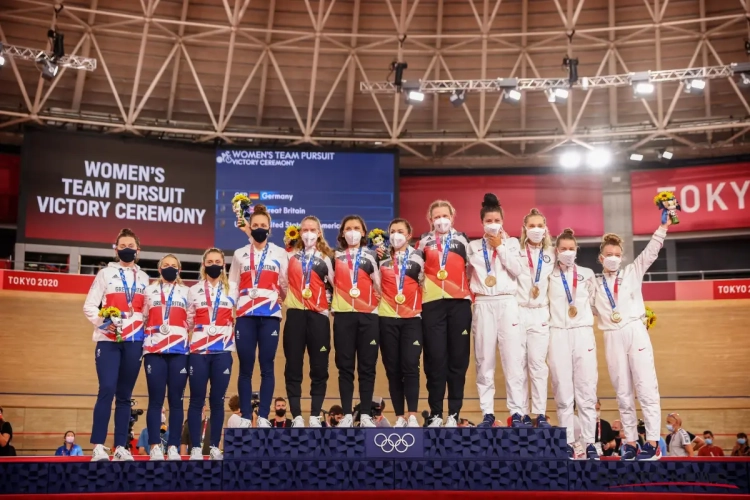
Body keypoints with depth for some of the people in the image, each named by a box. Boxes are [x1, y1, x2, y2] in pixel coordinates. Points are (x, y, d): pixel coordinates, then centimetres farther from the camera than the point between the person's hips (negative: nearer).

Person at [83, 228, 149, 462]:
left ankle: (121, 447, 5)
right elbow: (89, 306, 1)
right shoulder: (106, 274, 6)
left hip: (134, 341, 3)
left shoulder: (144, 278, 15)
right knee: (107, 390, -14)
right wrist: (102, 322, -16)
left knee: (124, 395, 4)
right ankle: (98, 446, -11)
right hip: (108, 340, -2)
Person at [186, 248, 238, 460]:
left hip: (223, 352, 0)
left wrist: (237, 339, 2)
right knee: (197, 400, 0)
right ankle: (195, 448, 3)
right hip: (198, 352, 0)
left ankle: (215, 447, 9)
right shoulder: (193, 291, 11)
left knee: (217, 400, 2)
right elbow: (187, 321, 11)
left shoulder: (233, 290, 11)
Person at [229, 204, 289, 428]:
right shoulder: (240, 254, 13)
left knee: (267, 367, -1)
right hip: (245, 316, 1)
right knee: (245, 368, 1)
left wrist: (283, 300, -2)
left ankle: (263, 417, 4)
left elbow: (286, 284, 10)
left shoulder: (280, 253, 10)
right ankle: (246, 417, 7)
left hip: (270, 316, -1)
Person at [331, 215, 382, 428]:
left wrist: (377, 264, -10)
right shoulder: (335, 257, 12)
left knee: (367, 366, 1)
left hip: (368, 315, -1)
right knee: (345, 366, 1)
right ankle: (347, 415, 6)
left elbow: (379, 285, 2)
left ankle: (366, 415, 6)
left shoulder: (372, 256, 9)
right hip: (343, 315, 1)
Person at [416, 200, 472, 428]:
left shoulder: (462, 240, 10)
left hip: (459, 303, 0)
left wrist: (470, 291, 7)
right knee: (435, 358, -1)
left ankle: (454, 413, 6)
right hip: (432, 304, 0)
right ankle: (435, 413, 5)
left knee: (458, 357, 1)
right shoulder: (424, 242, 11)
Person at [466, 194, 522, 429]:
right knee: (484, 360, 1)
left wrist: (500, 247, -3)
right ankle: (487, 413, 5)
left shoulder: (511, 243, 11)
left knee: (512, 358, -7)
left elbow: (516, 270, -4)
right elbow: (466, 274, 13)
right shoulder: (473, 246, 13)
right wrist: (475, 288, -4)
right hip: (483, 304, 1)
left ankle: (517, 412, -4)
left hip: (507, 303, -1)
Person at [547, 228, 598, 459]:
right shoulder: (549, 276, 6)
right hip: (558, 334, -1)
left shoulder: (588, 274, 11)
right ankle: (568, 443, 2)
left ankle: (589, 443, 0)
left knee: (586, 390, -3)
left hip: (583, 332, 1)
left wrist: (583, 311, 12)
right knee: (563, 392, -1)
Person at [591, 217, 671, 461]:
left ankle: (653, 442, -6)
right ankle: (630, 442, 10)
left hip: (636, 332, -2)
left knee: (646, 388, -6)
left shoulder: (632, 272, 10)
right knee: (623, 393, 5)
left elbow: (650, 252, 1)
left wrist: (663, 226, -7)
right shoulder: (595, 284, 13)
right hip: (612, 338, 2)